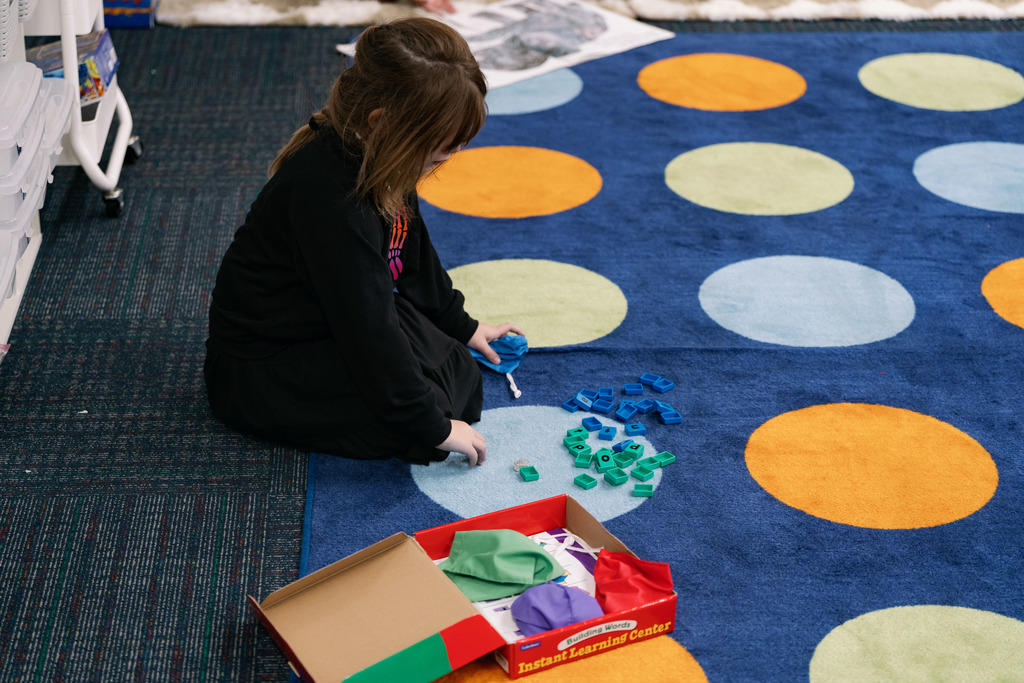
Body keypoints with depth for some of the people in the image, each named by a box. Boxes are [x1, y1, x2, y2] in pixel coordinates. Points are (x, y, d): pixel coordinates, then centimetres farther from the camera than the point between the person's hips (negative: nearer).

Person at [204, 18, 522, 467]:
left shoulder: (376, 161, -5)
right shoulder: (329, 193, -33)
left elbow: (414, 253, 15)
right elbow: (368, 328, -32)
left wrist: (460, 325, 20)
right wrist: (432, 427, -26)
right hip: (259, 369, -8)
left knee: (462, 373, -2)